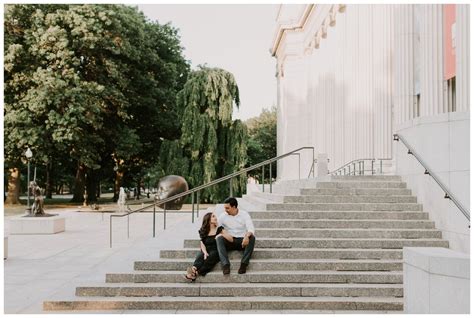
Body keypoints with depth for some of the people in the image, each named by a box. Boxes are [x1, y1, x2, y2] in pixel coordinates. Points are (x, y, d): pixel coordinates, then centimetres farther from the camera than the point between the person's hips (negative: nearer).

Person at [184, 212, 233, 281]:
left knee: (212, 255, -36)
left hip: (216, 251, -2)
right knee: (201, 256, -33)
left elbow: (231, 239, 6)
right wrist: (205, 252, -14)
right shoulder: (203, 231, 16)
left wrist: (222, 235, -8)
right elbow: (202, 244, 5)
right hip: (206, 251, 2)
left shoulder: (219, 229, 13)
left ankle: (197, 273, -55)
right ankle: (194, 269, -62)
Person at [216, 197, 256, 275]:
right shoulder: (222, 216, 3)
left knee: (252, 238, -31)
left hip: (242, 241, -1)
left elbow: (251, 229, -17)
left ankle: (244, 263, -36)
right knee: (219, 239, -29)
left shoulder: (244, 214, -3)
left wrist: (247, 236, -38)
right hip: (229, 241, 1)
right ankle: (225, 265, -40)